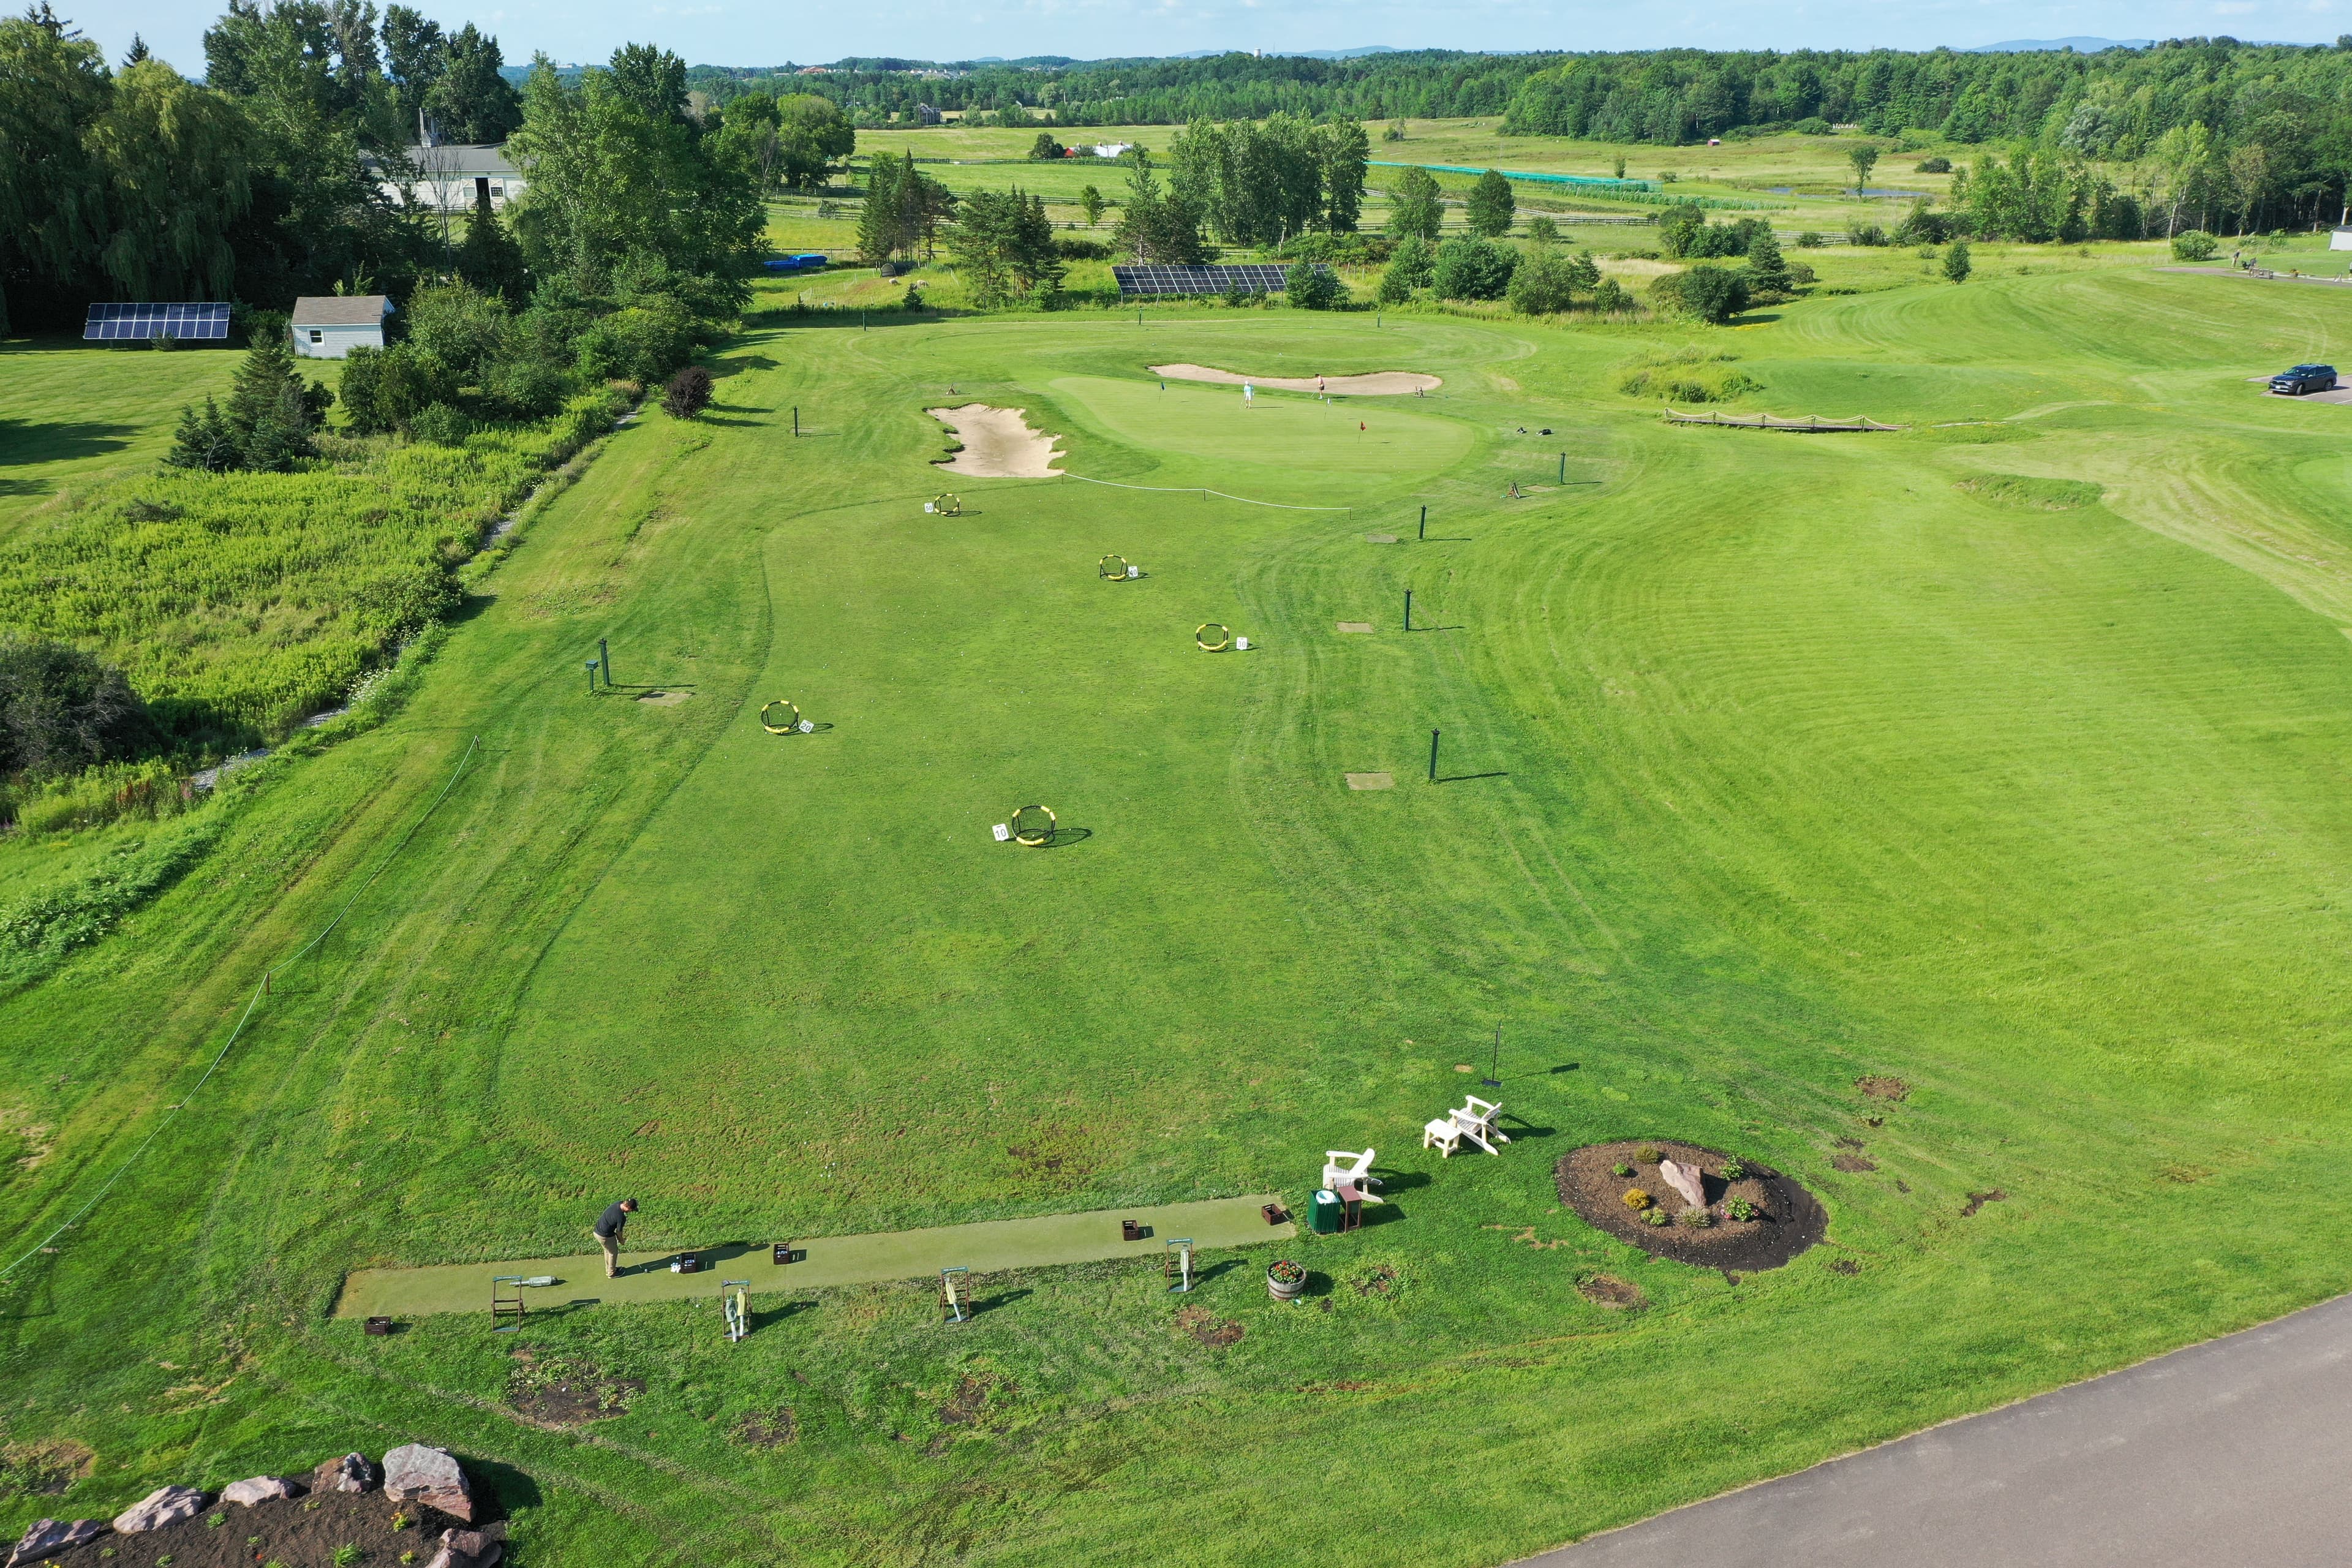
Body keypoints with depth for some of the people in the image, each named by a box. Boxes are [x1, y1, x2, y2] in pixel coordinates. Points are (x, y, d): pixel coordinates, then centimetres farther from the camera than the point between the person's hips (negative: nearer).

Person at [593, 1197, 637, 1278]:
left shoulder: (617, 1204, -6)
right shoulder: (621, 1217, -29)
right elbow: (619, 1232, -12)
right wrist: (621, 1240, 8)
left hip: (597, 1231, 8)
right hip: (605, 1236, -8)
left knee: (608, 1250, 28)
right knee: (613, 1252, 14)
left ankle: (609, 1269, 46)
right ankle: (611, 1273, 30)